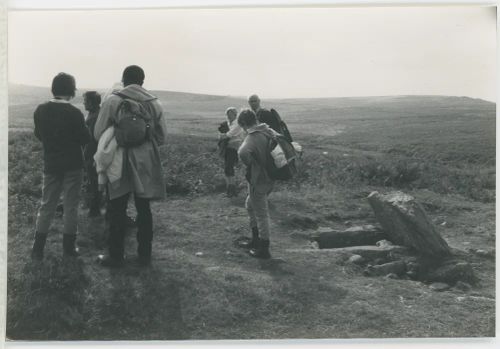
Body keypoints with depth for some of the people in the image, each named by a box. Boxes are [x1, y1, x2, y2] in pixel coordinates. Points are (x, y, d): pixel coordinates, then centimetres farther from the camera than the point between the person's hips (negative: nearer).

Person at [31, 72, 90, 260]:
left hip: (50, 164, 4)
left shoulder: (40, 110, -3)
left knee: (46, 205, 12)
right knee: (71, 205, 6)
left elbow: (38, 134, 9)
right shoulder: (74, 113, -15)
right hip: (73, 165, -3)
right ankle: (69, 247, 11)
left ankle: (38, 248, 12)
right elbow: (85, 138, -8)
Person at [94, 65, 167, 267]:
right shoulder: (154, 103, 1)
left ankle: (115, 256, 13)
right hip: (146, 164, 3)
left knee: (117, 209, 7)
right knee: (144, 209, 12)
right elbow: (162, 137, 4)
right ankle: (144, 255, 18)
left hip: (120, 162, -2)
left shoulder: (112, 101, -7)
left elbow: (98, 134, -5)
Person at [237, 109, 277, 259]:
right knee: (250, 206, 26)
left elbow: (243, 153, -44)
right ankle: (255, 240, 35)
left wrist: (250, 165, -23)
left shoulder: (252, 138, -24)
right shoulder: (269, 132, 2)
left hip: (258, 181, -9)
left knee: (261, 214, 4)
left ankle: (264, 249, 17)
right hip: (270, 178, 9)